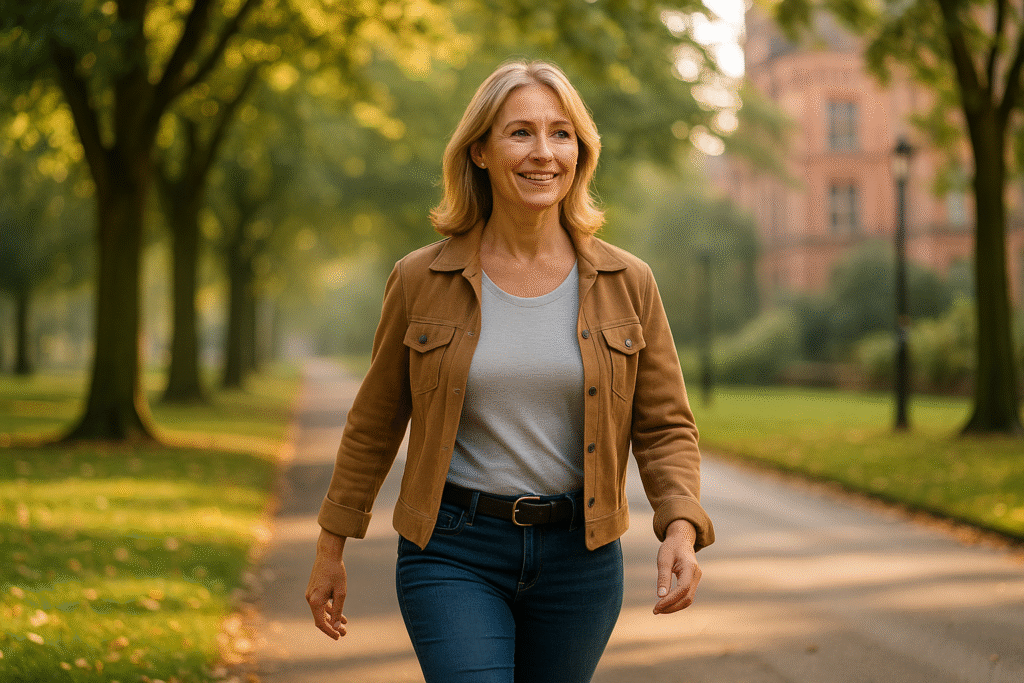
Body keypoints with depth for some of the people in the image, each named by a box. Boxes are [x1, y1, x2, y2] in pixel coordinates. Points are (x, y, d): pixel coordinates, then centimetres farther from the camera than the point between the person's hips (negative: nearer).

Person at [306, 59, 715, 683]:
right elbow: (375, 424, 7)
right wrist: (332, 548, 11)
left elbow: (665, 428, 2)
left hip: (579, 556, 2)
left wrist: (682, 529, -15)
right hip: (454, 554, -2)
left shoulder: (627, 283, -1)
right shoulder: (421, 280, -3)